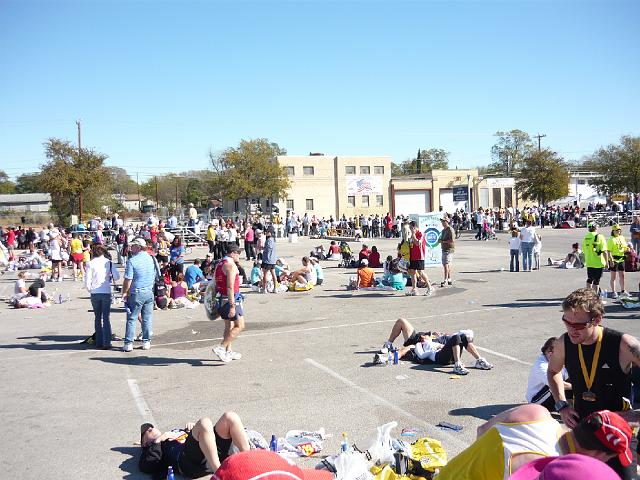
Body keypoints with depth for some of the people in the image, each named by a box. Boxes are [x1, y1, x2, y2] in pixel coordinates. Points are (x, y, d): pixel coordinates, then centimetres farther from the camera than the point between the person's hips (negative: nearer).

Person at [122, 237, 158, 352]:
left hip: (136, 294, -5)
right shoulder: (151, 258, 5)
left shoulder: (132, 261, -13)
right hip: (149, 292, 5)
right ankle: (146, 342, 16)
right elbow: (156, 276, 13)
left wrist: (124, 293, -1)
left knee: (131, 319, 3)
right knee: (147, 318, 11)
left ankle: (129, 343, 5)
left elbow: (128, 280, -13)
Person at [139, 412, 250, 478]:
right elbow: (145, 467, 5)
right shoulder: (151, 448, 28)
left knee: (230, 417, -16)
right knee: (204, 422, -32)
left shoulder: (177, 431, 43)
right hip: (189, 461, -5)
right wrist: (158, 441, 5)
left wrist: (193, 427, 19)